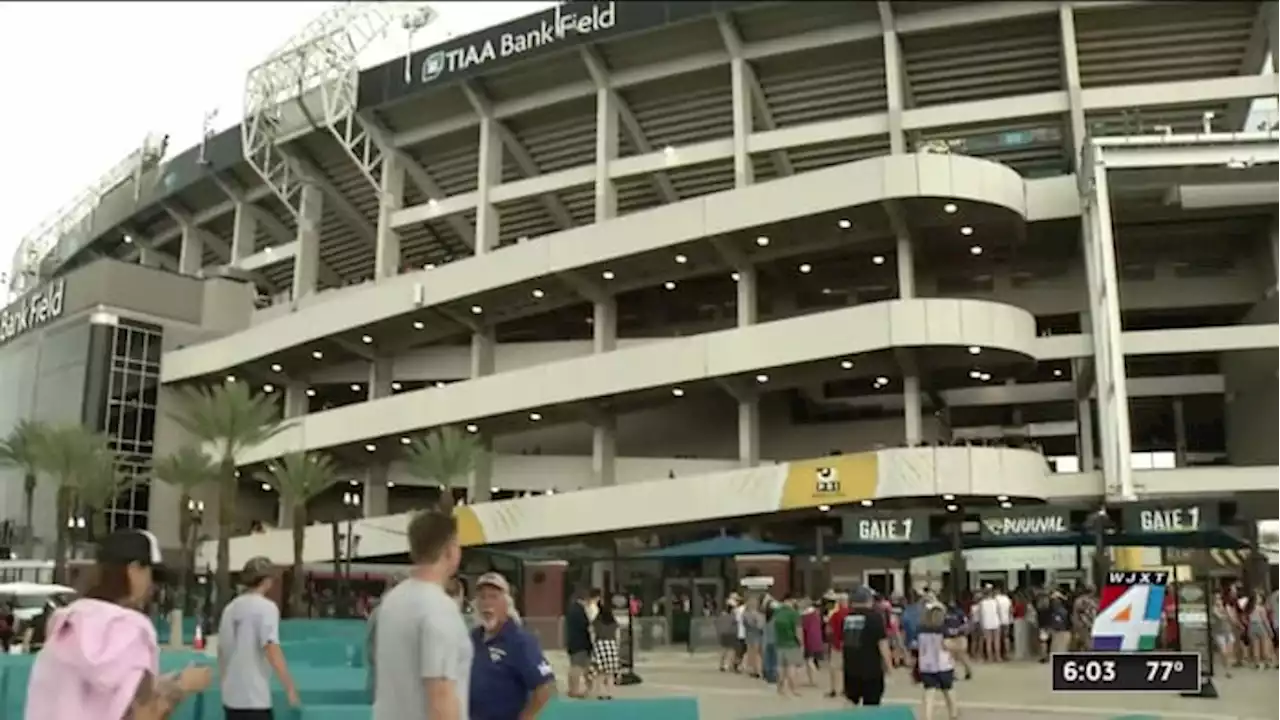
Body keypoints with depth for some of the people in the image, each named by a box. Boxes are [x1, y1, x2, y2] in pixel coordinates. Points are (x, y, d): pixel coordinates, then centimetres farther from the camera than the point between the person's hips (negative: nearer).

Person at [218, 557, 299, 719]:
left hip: (230, 697, 7)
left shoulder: (230, 608, 11)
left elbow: (221, 651, 16)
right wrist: (290, 688, -18)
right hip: (255, 699, -7)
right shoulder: (266, 606, -11)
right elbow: (271, 650, -20)